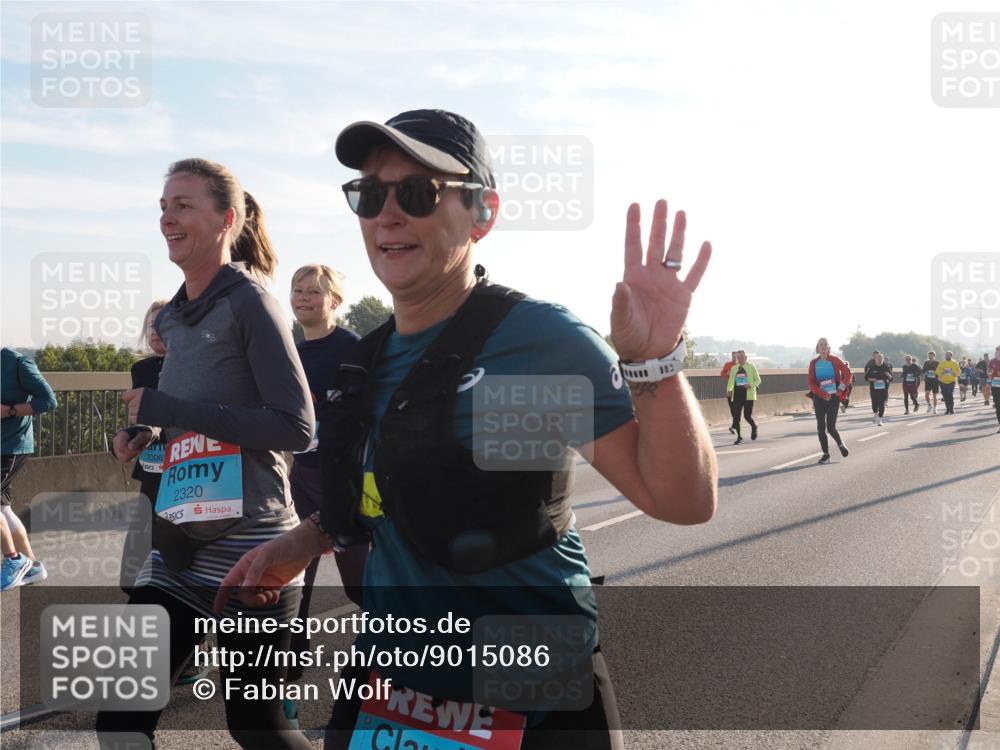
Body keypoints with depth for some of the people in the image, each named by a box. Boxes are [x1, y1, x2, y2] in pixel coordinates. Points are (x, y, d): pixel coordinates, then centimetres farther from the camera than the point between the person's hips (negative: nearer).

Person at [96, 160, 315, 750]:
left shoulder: (249, 303, -11)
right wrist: (149, 432, 4)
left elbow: (297, 428, -18)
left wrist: (165, 407, -17)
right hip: (181, 544, 7)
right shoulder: (175, 318, 12)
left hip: (251, 546, -7)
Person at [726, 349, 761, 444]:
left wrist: (751, 385, -15)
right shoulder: (733, 368, 12)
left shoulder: (751, 366, 3)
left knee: (747, 416, -6)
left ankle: (754, 427, 28)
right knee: (736, 417, -4)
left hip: (748, 395, -3)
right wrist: (728, 390, -6)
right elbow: (731, 381, 13)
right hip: (737, 395, 3)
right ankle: (739, 437, 7)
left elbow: (758, 380, 5)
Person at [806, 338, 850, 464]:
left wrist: (843, 386, -10)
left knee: (831, 427, -7)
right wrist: (823, 394, -12)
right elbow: (811, 383, -1)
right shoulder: (814, 363, 3)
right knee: (821, 427, 0)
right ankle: (826, 454, 10)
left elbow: (847, 372, 1)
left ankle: (840, 444, 23)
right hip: (819, 398, 2)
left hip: (834, 397, -2)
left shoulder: (834, 360, -1)